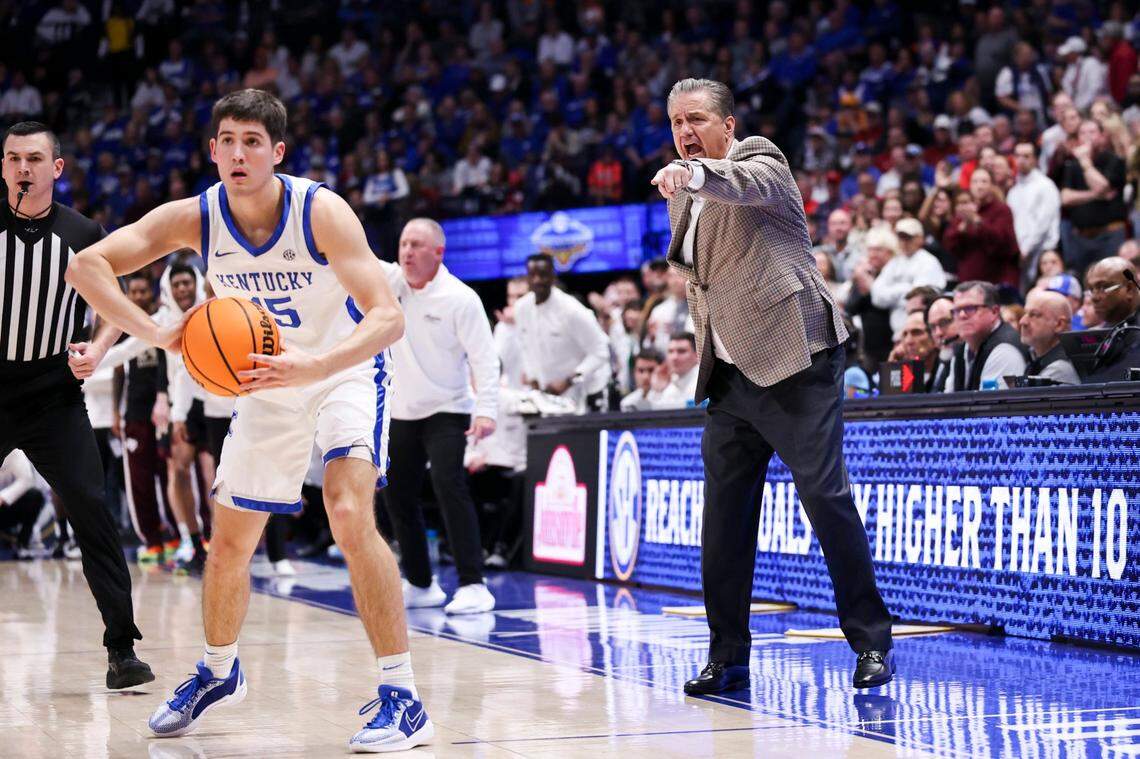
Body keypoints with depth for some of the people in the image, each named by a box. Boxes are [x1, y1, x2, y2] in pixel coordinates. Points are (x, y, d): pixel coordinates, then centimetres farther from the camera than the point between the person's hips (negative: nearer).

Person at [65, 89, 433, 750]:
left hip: (345, 369, -5)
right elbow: (87, 265, -22)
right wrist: (158, 334, -38)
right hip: (270, 380, 5)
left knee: (350, 512, -27)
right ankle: (219, 673, 41)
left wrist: (313, 366, -52)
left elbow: (389, 316, -34)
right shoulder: (195, 218, -17)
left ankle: (403, 698, -22)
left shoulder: (322, 212, -28)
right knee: (230, 541, 12)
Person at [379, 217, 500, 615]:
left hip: (447, 411, -6)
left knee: (449, 486, -22)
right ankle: (420, 585, 24)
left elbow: (485, 358, -16)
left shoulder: (460, 299, -14)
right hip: (401, 413, 6)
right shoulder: (390, 281, 0)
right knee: (397, 495, 10)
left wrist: (486, 409, -26)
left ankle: (473, 586, -20)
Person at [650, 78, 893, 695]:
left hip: (793, 364, -8)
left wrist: (692, 173, -49)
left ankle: (872, 642, 2)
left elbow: (746, 184, -30)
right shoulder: (683, 196, 18)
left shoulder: (760, 160, -4)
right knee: (723, 513, 5)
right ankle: (727, 656, 11)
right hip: (729, 374, 8)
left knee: (827, 495, -8)